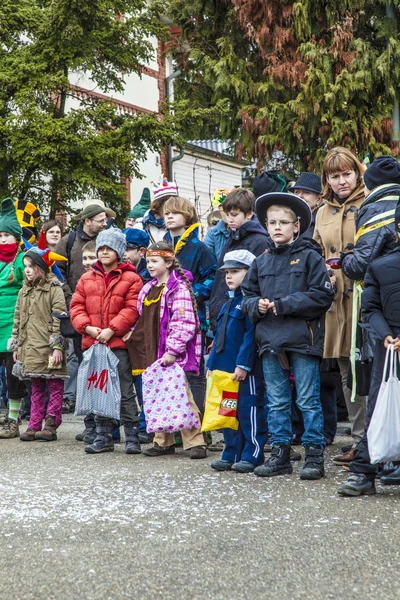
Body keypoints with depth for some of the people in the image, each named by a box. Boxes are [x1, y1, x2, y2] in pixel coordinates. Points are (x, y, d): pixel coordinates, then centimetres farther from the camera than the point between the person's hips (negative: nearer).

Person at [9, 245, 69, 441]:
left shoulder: (54, 289, -7)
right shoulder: (24, 291, 15)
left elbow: (59, 319, -13)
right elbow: (18, 320, 18)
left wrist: (58, 346, -17)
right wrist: (16, 346, 15)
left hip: (49, 349, -7)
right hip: (30, 348, 7)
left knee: (55, 386, 0)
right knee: (36, 388, 11)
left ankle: (51, 425, 3)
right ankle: (34, 425, 14)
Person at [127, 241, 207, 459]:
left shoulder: (178, 288, -10)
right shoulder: (147, 290, 16)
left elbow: (184, 323, -17)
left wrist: (172, 350, -21)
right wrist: (133, 335, 15)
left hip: (172, 354, -8)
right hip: (152, 353, 8)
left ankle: (195, 442, -2)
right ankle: (163, 441, 18)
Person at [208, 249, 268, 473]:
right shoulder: (230, 301, 18)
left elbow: (251, 335, -18)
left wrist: (243, 364, -22)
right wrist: (213, 363, 18)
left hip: (246, 369, -9)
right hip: (227, 367, 9)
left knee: (249, 411, -3)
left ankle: (252, 456, 4)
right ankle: (232, 454, 19)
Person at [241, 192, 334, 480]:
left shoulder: (310, 256, -3)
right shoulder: (262, 261, 13)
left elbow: (322, 295, -12)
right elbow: (247, 296, 17)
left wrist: (282, 305, -14)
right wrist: (257, 305, -7)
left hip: (303, 338, -5)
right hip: (270, 338, 5)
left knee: (308, 400, 0)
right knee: (277, 402, 10)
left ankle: (315, 456, 7)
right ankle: (280, 454, 18)